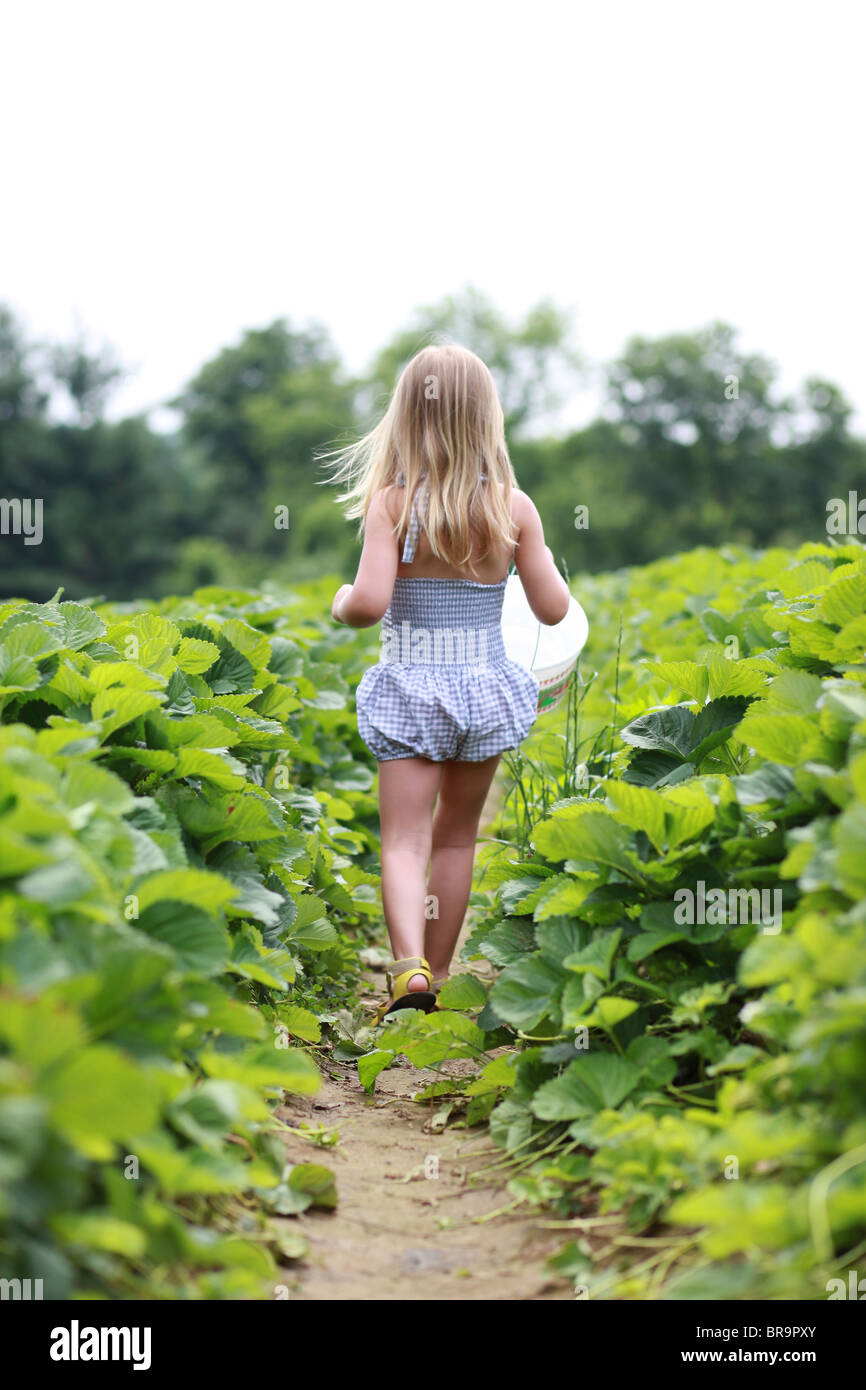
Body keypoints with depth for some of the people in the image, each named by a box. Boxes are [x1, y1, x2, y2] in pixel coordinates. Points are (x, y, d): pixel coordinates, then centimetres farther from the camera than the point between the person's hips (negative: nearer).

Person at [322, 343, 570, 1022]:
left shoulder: (392, 502, -12)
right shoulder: (513, 507, -5)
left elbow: (369, 603, -21)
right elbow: (553, 609, -2)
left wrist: (342, 604, 1)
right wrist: (544, 557, 18)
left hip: (410, 687, -2)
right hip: (486, 689, 3)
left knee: (404, 840, 1)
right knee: (457, 837, 18)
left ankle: (410, 968, -21)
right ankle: (438, 972, 28)